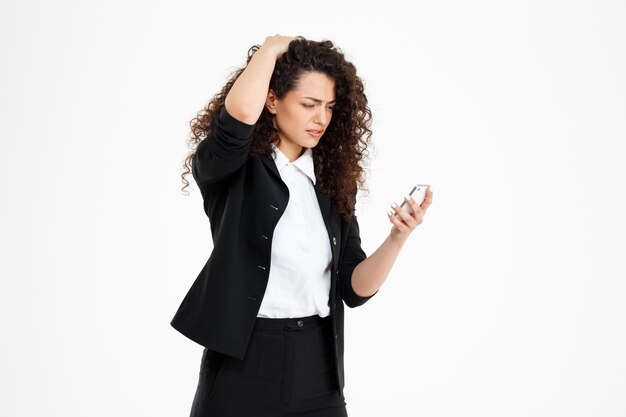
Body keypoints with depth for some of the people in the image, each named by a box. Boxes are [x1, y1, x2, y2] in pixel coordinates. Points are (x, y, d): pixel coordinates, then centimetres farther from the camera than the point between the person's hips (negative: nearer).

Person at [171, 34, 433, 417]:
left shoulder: (334, 181, 5)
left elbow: (355, 288, 2)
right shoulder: (230, 170, -7)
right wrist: (272, 48, -13)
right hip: (243, 363, -4)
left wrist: (397, 239, -16)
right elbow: (240, 113, -30)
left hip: (317, 366, 4)